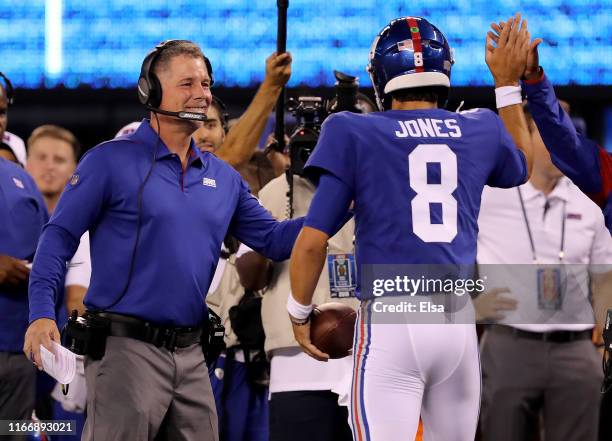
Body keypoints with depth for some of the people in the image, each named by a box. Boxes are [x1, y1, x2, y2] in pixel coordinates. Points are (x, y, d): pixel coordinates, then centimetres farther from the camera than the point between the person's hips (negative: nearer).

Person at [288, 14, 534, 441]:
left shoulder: (354, 134, -3)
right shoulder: (481, 130, 9)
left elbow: (313, 241, -5)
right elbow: (522, 167, 34)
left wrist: (299, 312, 9)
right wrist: (507, 84, 41)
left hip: (392, 322, -4)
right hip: (459, 322, 4)